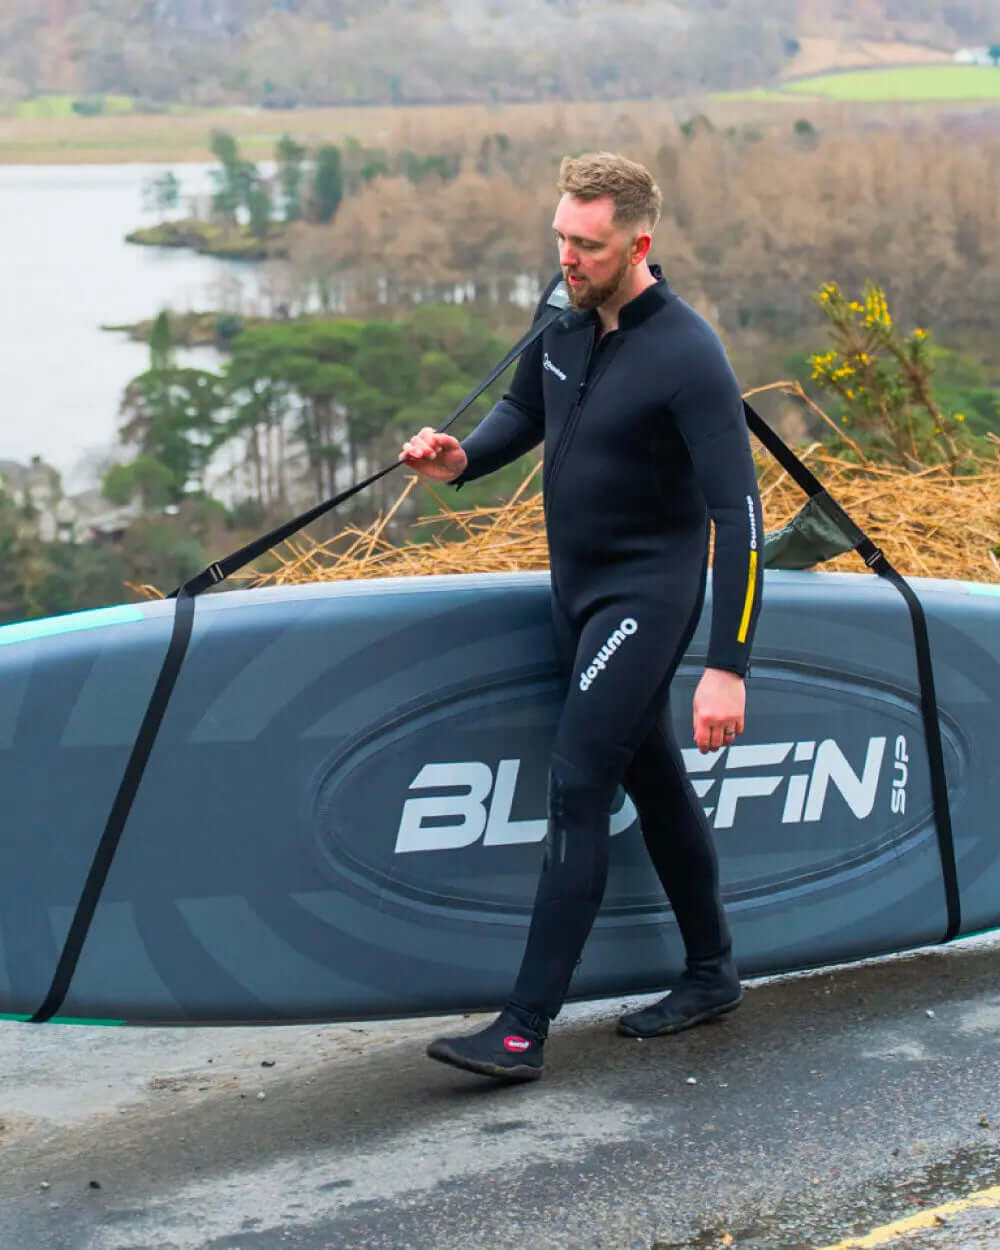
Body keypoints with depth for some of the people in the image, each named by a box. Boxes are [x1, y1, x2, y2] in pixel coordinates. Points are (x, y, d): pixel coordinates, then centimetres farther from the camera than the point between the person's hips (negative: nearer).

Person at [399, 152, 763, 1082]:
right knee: (651, 776, 17)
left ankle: (524, 1029, -11)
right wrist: (463, 457, -4)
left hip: (647, 594, -8)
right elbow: (524, 411, 20)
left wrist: (728, 665, -28)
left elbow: (737, 513, -24)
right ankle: (712, 973, 32)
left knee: (577, 787, -13)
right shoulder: (565, 321, 0)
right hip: (576, 586, 8)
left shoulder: (687, 357, -23)